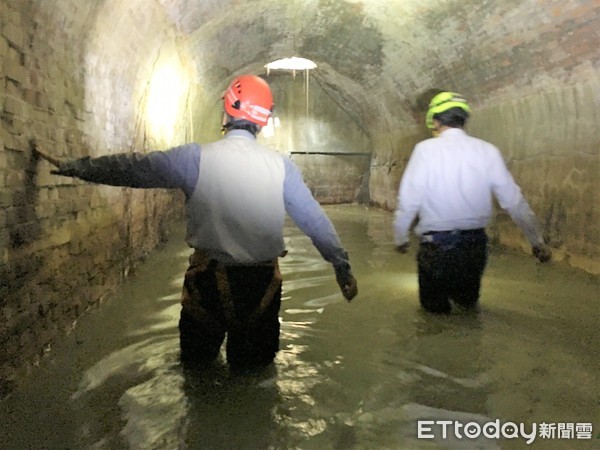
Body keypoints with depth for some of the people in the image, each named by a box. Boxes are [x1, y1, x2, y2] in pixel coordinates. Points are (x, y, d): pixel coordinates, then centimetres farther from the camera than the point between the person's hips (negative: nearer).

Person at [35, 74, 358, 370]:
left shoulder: (195, 158, -11)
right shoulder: (281, 166, -7)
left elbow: (131, 168, -4)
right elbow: (315, 221, -3)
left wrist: (71, 167, 8)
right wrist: (342, 267, 8)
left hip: (209, 280, 0)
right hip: (261, 282, 1)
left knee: (197, 358, 25)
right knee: (253, 364, 21)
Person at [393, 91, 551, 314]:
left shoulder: (425, 149, -10)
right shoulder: (488, 151, -2)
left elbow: (408, 201, -11)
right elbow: (514, 201, 1)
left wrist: (400, 238, 5)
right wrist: (537, 241, 11)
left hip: (436, 247, -3)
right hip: (475, 246, 3)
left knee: (434, 306, 16)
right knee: (467, 302, 28)